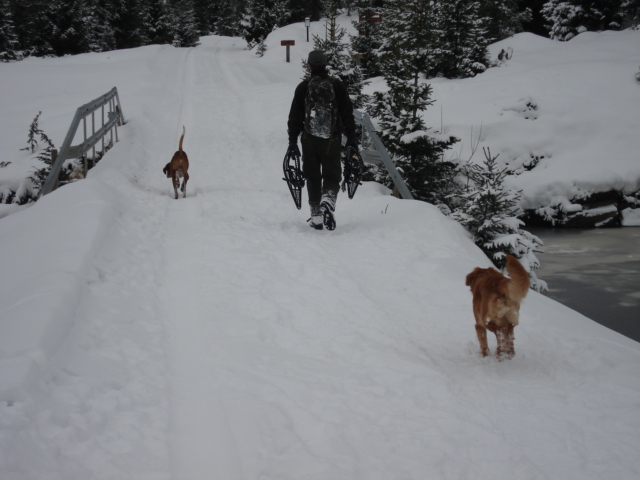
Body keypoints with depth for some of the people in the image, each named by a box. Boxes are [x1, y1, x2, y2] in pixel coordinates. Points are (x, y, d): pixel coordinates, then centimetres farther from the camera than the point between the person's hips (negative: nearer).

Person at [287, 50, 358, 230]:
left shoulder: (303, 87, 0)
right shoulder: (337, 85, 1)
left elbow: (294, 117, 2)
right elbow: (347, 114, 3)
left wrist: (292, 142, 8)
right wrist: (351, 138, 9)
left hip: (309, 141, 0)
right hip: (332, 141, 0)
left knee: (313, 178, 10)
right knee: (332, 177, 6)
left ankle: (316, 215, 10)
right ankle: (327, 201, -24)